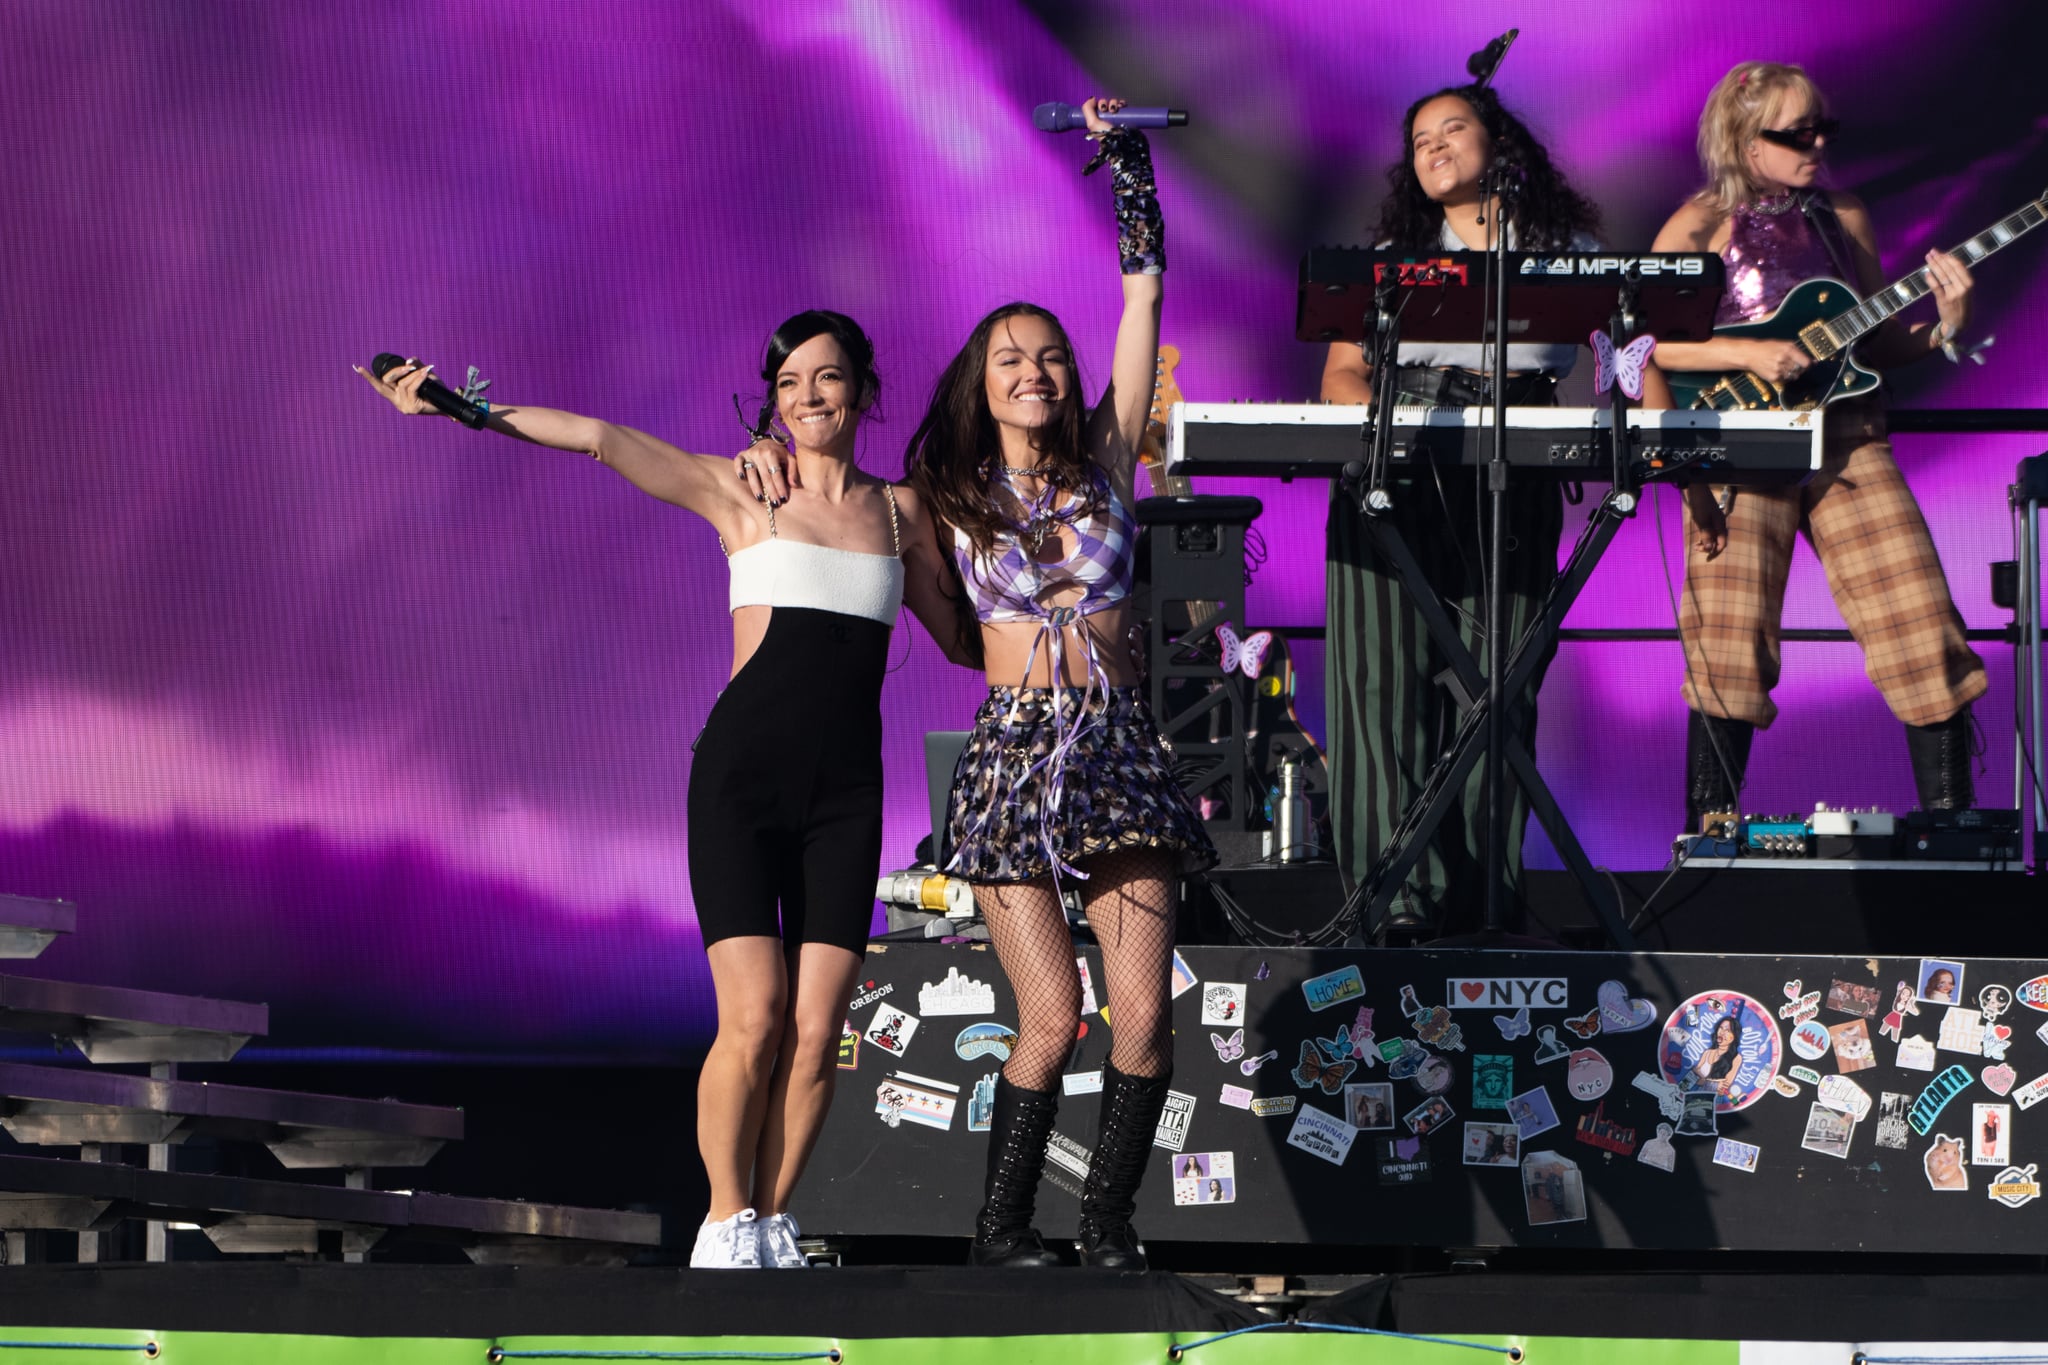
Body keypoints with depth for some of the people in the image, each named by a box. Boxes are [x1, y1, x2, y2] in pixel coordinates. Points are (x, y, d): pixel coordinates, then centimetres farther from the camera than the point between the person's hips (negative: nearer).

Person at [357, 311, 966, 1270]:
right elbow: (598, 438, -3)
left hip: (846, 792, 3)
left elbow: (958, 631, 29)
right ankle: (727, 1225, 3)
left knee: (816, 1032, -5)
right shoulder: (739, 489, 5)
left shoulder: (899, 510, 15)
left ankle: (773, 1220, 10)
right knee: (753, 1021, -12)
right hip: (742, 774, -3)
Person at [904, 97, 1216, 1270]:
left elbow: (1145, 291, 6)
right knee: (1053, 1019, -10)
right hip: (1014, 756, -2)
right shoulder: (953, 497, 7)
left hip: (1120, 749, 2)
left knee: (1145, 1012, -8)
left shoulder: (1104, 464, 8)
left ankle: (1109, 1218, 7)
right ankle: (1002, 1228, 3)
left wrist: (1126, 157, 4)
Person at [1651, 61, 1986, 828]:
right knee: (1729, 645, -8)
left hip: (1846, 440, 4)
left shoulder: (1844, 221, 15)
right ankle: (1709, 830, 4)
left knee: (1919, 621, -5)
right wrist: (1748, 355, -15)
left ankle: (1950, 818, 3)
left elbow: (1876, 344, 18)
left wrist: (1942, 328, -2)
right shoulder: (1701, 226, 1)